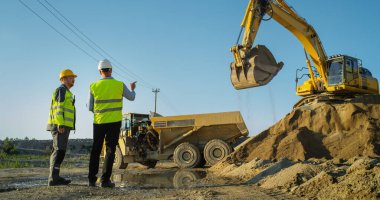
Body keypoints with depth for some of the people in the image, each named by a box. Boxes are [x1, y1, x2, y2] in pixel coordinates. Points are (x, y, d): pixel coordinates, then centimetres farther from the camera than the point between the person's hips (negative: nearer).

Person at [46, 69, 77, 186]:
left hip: (62, 127, 10)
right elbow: (58, 108, -16)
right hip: (60, 126, -10)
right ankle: (54, 178, -17)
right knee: (59, 151, -14)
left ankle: (54, 178, 9)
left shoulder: (66, 93, 25)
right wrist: (61, 124, -24)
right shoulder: (61, 90, -6)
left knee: (57, 151, 8)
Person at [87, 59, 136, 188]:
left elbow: (90, 108, 3)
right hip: (114, 122, -2)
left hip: (99, 122, 2)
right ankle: (105, 180, -2)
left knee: (95, 150, 12)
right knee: (110, 150, 2)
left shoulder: (94, 86, -1)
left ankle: (91, 179, 11)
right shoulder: (120, 85, -4)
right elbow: (131, 98, 14)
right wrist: (133, 89, 35)